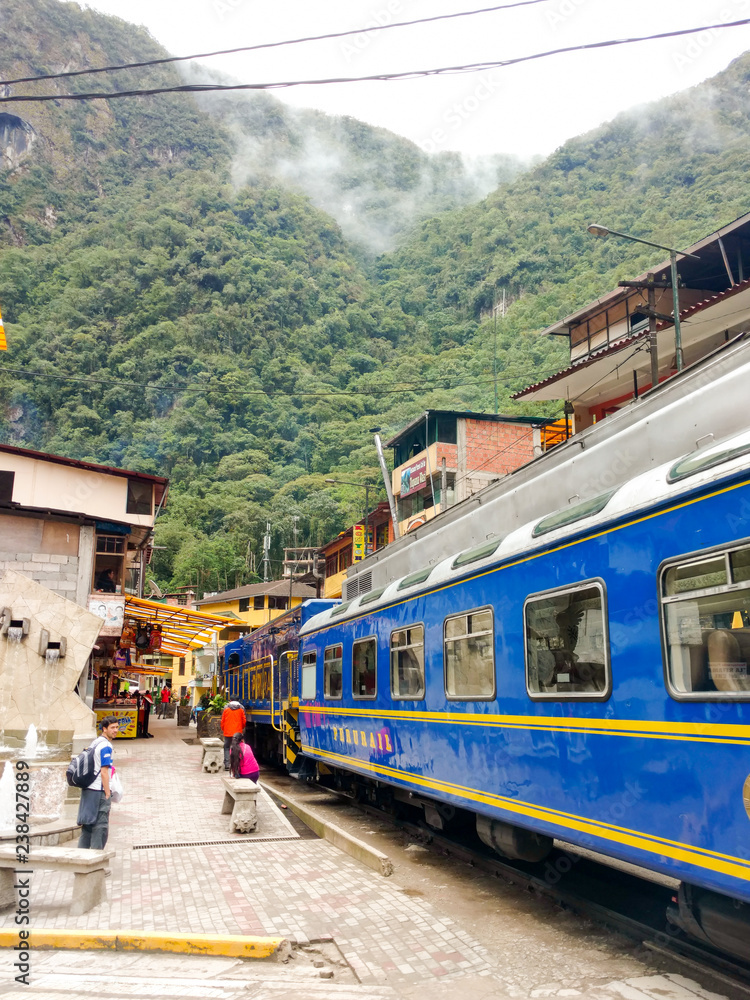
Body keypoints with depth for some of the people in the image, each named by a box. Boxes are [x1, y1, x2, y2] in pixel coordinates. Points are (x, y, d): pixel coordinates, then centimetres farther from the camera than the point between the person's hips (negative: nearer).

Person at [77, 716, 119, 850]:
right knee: (100, 827, -3)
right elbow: (104, 772, -17)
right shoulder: (106, 746, -14)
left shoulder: (95, 742, 14)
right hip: (98, 791, -9)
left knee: (87, 825, 13)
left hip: (88, 789, 9)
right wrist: (107, 794, -14)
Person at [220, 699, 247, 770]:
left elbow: (222, 721, 4)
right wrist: (242, 728, 21)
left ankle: (226, 764, 1)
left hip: (227, 732, 0)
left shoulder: (226, 709, -1)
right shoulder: (241, 709, -1)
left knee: (226, 748, 9)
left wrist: (223, 730, 18)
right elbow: (244, 721, 3)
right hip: (238, 732, 0)